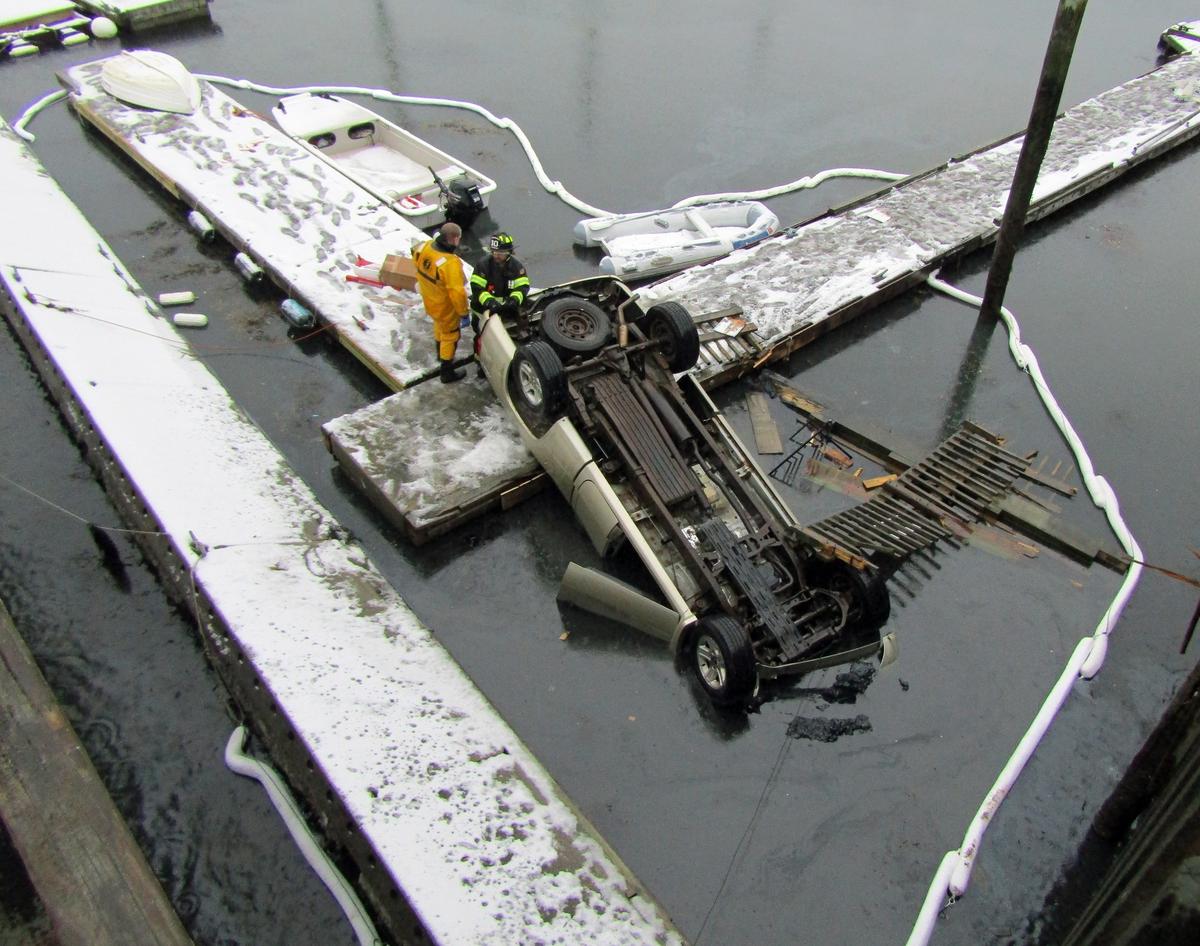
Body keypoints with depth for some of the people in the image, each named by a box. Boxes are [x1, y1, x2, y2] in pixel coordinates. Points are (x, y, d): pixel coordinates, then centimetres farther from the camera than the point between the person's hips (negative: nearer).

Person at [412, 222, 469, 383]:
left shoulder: (426, 246, -16)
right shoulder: (451, 263, -39)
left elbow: (416, 256, 7)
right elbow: (457, 292, -34)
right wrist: (463, 311, -18)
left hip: (428, 300, 8)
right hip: (445, 307, -7)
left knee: (439, 325, 35)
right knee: (450, 336, 15)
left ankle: (440, 354, 60)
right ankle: (446, 372, 31)